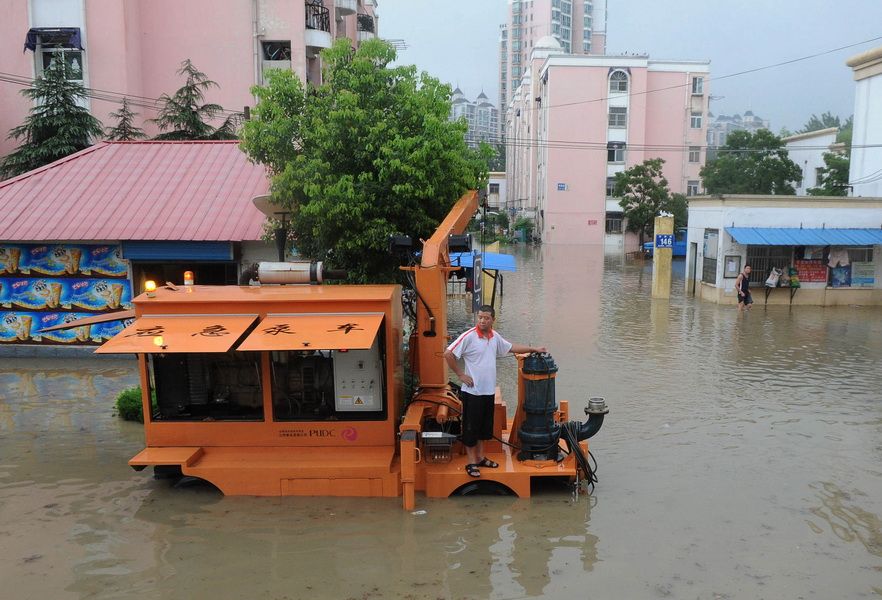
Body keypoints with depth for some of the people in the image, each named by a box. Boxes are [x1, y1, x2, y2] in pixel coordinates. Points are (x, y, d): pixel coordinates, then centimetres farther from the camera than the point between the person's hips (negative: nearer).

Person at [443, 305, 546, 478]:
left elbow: (511, 347, 21)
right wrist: (460, 374, -15)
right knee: (471, 428, 3)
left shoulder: (495, 337, 5)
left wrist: (534, 349, 20)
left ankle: (480, 458, 30)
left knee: (484, 426, 17)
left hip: (488, 391, 7)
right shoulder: (469, 336, -16)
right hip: (473, 391, -7)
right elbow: (448, 354, -19)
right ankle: (472, 462, 13)